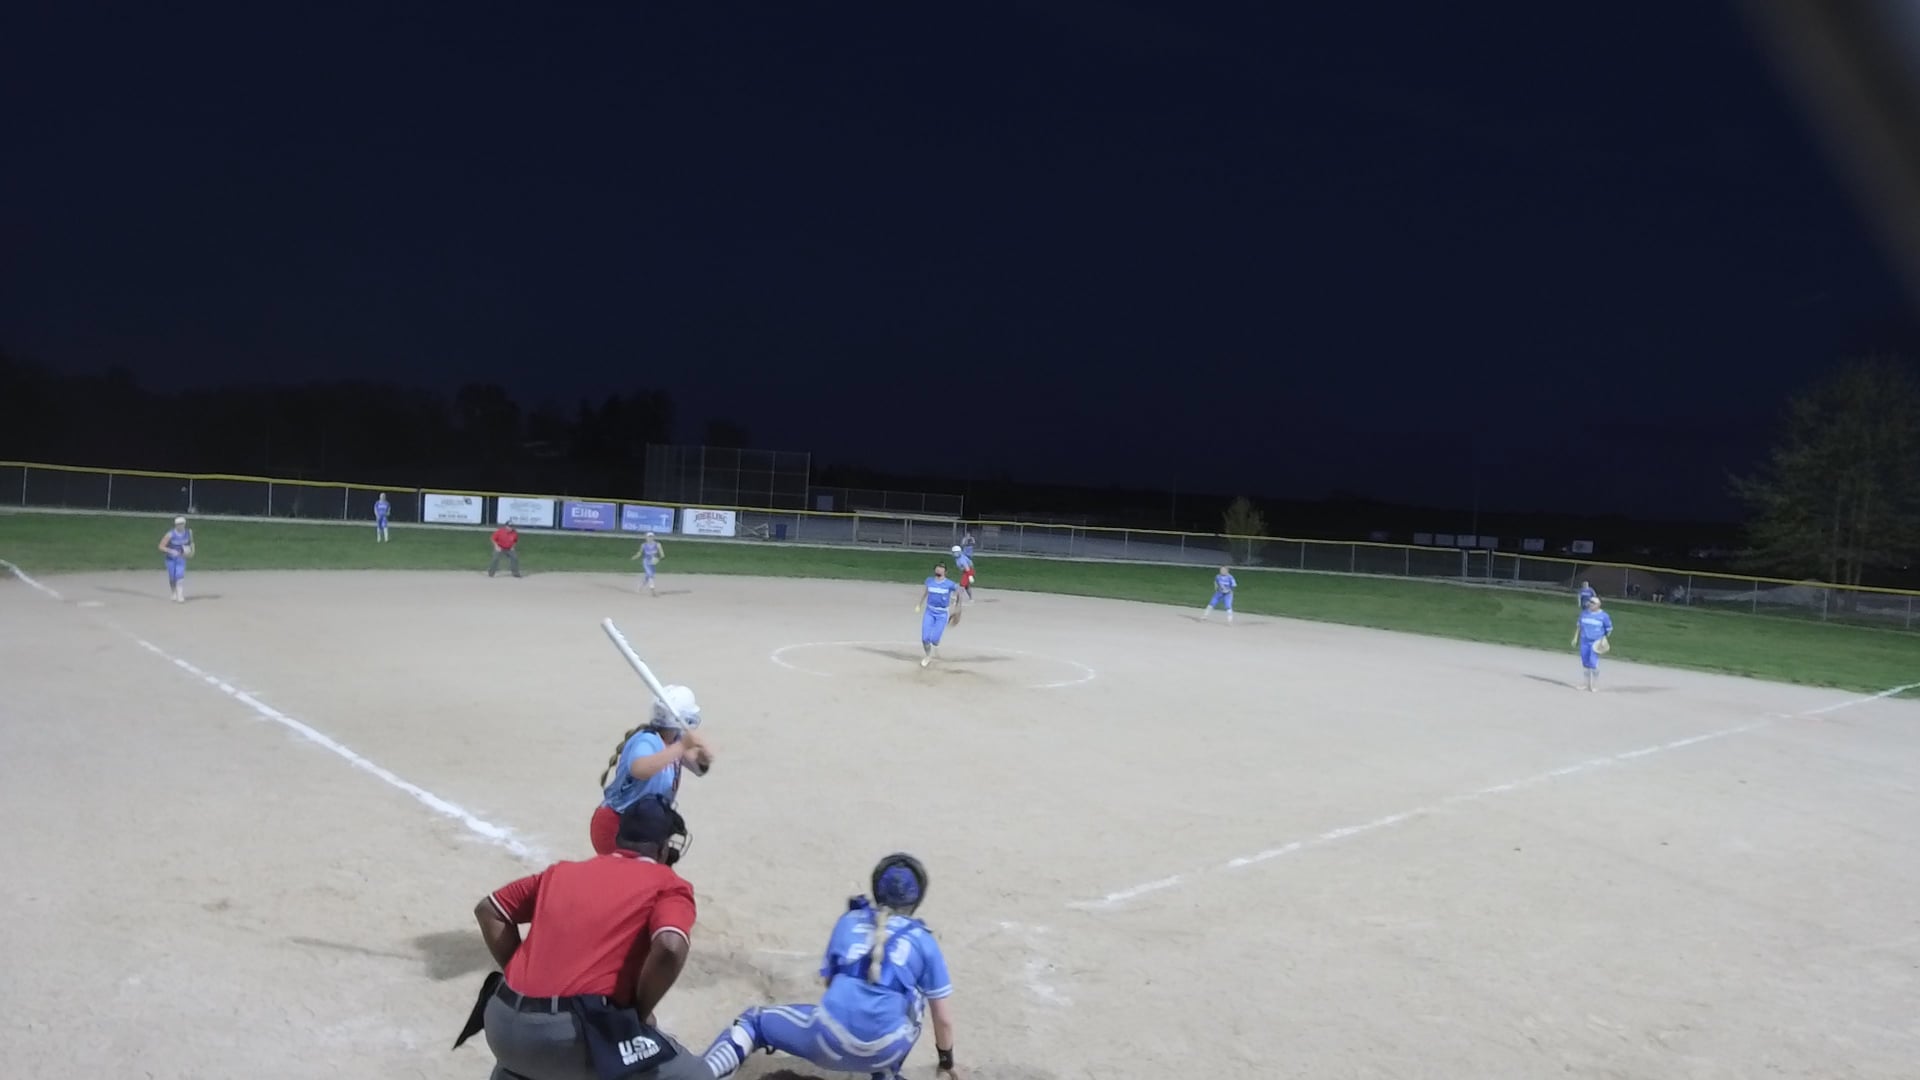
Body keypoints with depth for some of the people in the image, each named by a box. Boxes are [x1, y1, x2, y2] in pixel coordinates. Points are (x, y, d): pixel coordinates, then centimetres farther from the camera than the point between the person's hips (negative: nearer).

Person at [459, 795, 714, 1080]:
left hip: (505, 1024, 7)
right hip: (577, 1032, -6)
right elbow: (669, 948, -16)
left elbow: (488, 909, 25)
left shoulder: (563, 871, 21)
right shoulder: (668, 884, 3)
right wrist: (640, 1012, -1)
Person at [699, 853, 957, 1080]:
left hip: (829, 1039, 0)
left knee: (753, 1022, 22)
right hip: (885, 1052, 0)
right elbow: (943, 1017, 18)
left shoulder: (848, 922, 18)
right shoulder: (923, 940, 14)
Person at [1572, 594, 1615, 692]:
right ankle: (1588, 685, 20)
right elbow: (1579, 625, 16)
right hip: (1584, 641, 5)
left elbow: (1609, 629, 2)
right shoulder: (1584, 613, 8)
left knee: (1593, 663, -14)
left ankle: (1595, 686, -6)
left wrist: (1604, 640, -7)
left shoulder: (1604, 616, -5)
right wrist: (1576, 638, 13)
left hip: (1596, 643, -5)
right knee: (1586, 663, 9)